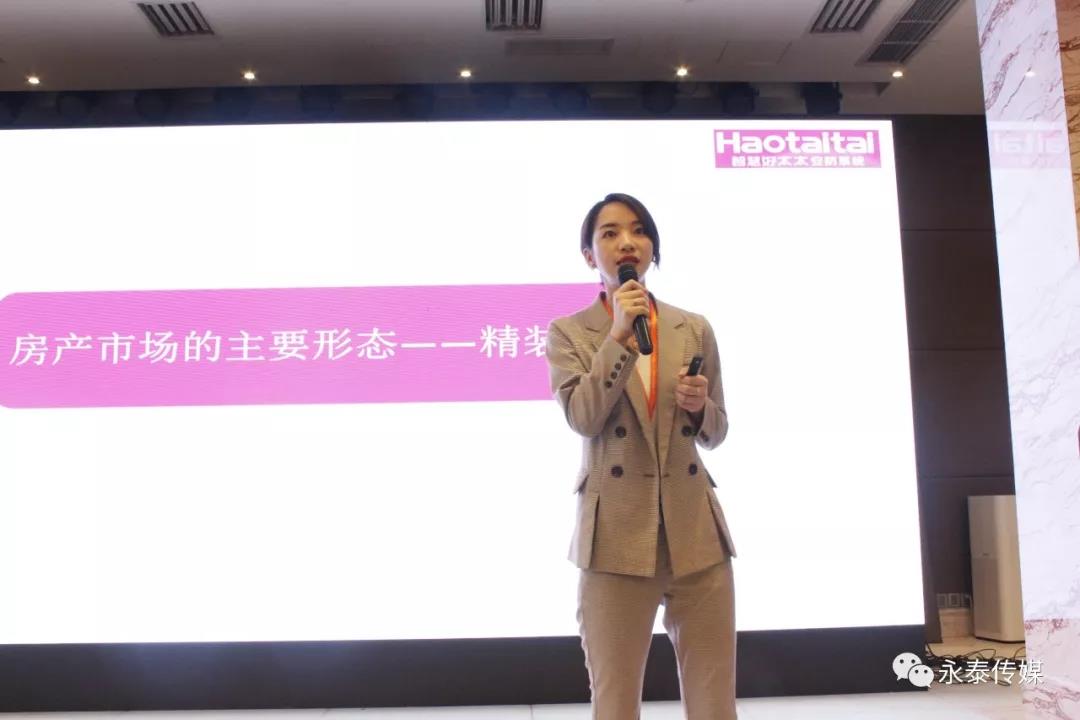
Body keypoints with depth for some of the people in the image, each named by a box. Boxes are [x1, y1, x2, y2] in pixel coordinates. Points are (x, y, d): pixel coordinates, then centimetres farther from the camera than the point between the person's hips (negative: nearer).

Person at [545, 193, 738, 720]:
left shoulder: (694, 329, 10)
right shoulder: (568, 332, 3)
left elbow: (714, 433, 15)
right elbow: (583, 419, -12)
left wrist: (699, 406, -7)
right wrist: (619, 335, -15)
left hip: (695, 529, 3)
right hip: (617, 534, -2)